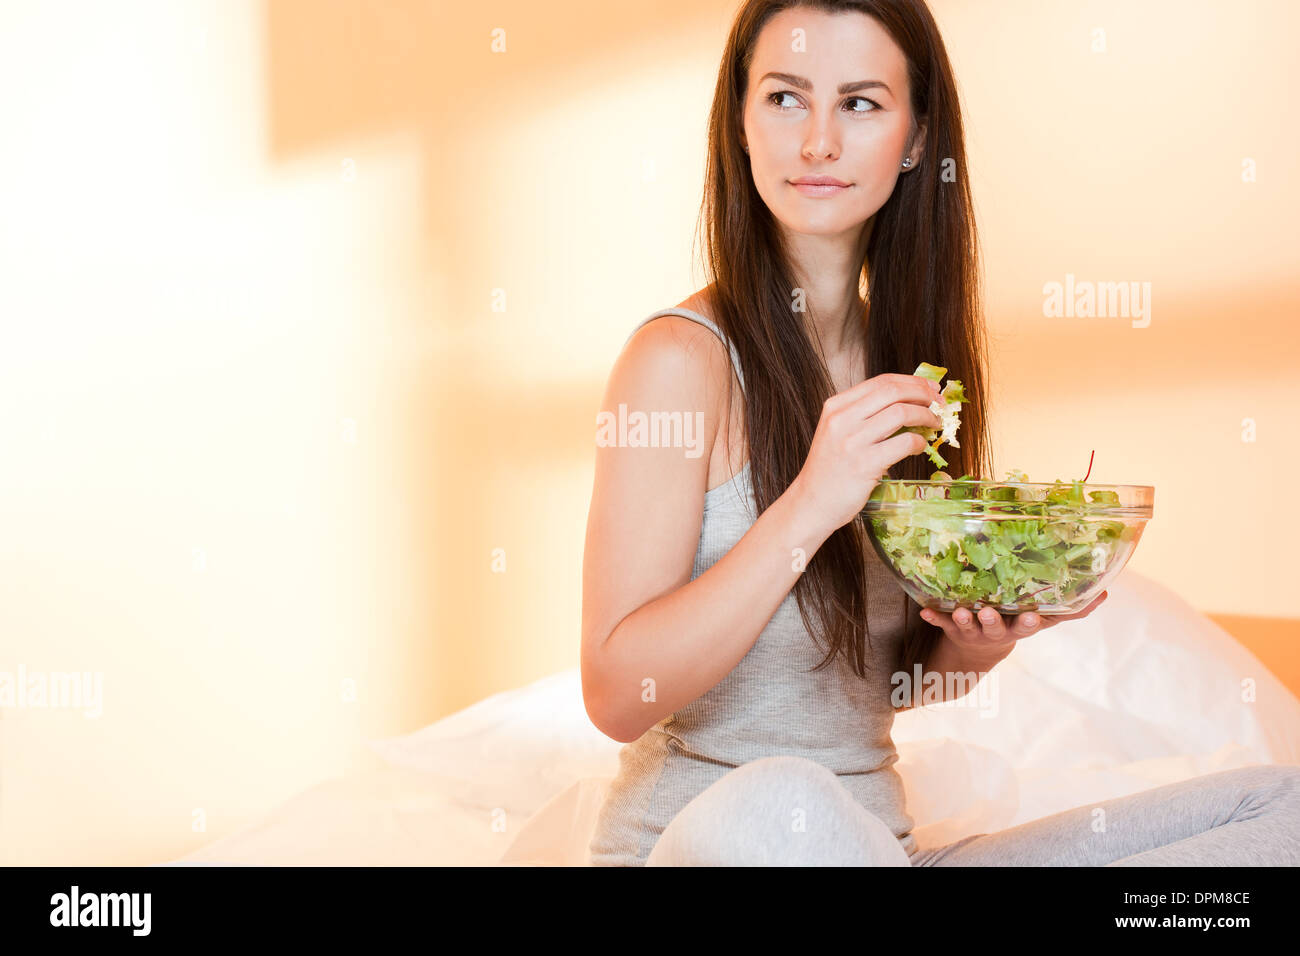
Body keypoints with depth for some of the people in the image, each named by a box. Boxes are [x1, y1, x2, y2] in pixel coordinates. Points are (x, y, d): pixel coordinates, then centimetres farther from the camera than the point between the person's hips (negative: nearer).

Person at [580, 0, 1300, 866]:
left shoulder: (905, 361, 9)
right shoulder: (683, 356, -11)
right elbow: (618, 695, -16)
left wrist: (977, 641, -5)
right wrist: (809, 508, -25)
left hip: (881, 840, 6)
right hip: (689, 839, -6)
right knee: (783, 805, -43)